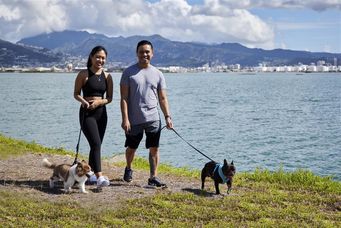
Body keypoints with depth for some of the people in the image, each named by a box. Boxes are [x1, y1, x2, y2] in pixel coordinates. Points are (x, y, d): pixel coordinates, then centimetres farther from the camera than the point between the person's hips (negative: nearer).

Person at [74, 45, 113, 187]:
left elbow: (109, 98, 8)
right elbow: (76, 94, 0)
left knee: (96, 145, 13)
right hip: (87, 113, -5)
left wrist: (99, 102, -12)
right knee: (96, 144, -18)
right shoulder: (83, 74, -3)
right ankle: (99, 177, -24)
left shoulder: (107, 76, 8)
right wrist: (83, 101, -20)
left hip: (101, 112, 5)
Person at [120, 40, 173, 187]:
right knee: (131, 148, 14)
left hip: (153, 119, 2)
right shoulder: (129, 72, -2)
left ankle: (153, 177, 7)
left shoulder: (157, 74, 7)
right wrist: (125, 119, -13)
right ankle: (128, 169, 41)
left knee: (154, 149, -1)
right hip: (134, 120, -2)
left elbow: (162, 98, 9)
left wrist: (167, 116, -1)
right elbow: (124, 98, -6)